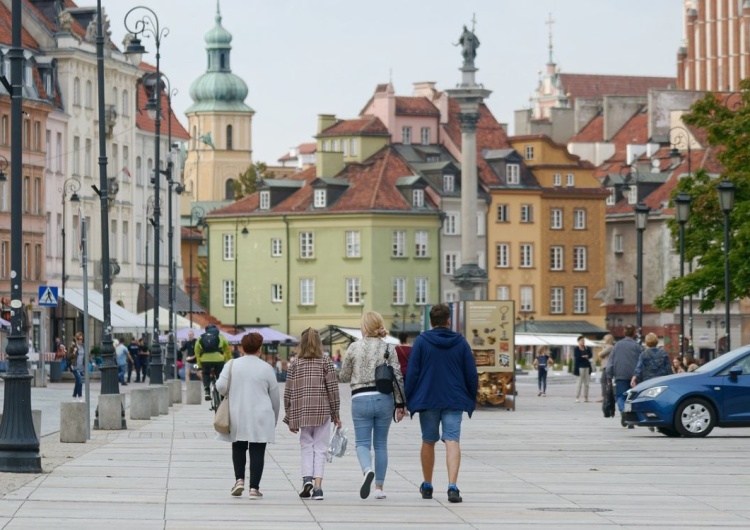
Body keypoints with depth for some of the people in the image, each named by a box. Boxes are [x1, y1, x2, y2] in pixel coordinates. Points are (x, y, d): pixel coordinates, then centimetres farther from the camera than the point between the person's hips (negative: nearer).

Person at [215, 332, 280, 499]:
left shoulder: (232, 365, 0)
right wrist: (274, 419, 17)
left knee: (238, 448, 20)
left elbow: (221, 386, -9)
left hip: (237, 416, 1)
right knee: (257, 451, 2)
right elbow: (275, 396, 4)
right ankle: (254, 488, -1)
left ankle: (239, 479, 7)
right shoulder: (266, 368, -1)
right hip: (260, 417, -1)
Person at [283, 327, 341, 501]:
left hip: (302, 413, 1)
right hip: (323, 411, -1)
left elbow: (288, 393, 4)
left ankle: (307, 478, -8)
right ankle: (317, 485, -7)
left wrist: (290, 418, 12)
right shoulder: (326, 362, 0)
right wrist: (336, 414, 5)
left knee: (306, 447, 13)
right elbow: (333, 389, -3)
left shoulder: (295, 364, 4)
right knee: (320, 448, 3)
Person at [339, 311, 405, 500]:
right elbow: (397, 377, -2)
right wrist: (400, 404, 4)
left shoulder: (354, 348, -2)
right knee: (381, 444, 12)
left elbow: (344, 377, 6)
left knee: (362, 443, 1)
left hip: (361, 398, -2)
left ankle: (367, 470, -30)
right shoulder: (388, 349, 1)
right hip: (384, 398, 2)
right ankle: (379, 487, 12)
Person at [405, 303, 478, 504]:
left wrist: (409, 401, 2)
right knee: (453, 441, -7)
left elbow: (412, 373, -3)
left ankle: (427, 486, 26)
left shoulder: (421, 341, -1)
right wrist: (471, 400, 15)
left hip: (427, 399, 0)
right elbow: (472, 374, 5)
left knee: (428, 442, 14)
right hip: (454, 401, 0)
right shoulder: (461, 342, 4)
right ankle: (452, 486, -23)